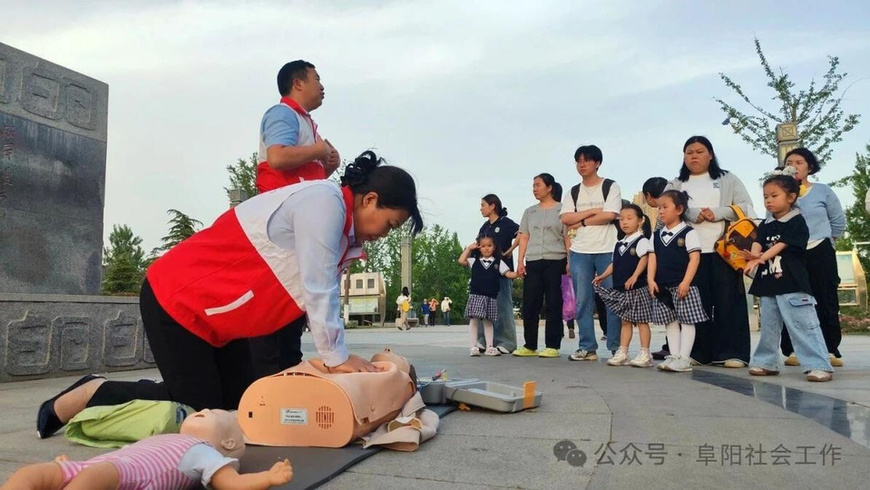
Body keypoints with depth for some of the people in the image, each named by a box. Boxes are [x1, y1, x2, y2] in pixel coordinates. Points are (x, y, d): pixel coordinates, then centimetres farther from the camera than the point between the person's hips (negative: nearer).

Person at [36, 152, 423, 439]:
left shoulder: (339, 220, 8)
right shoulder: (324, 201, -23)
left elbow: (325, 292, 6)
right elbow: (319, 290, -24)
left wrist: (338, 355, 0)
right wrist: (336, 357, -16)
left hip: (214, 311, 10)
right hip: (176, 302, -10)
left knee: (238, 402, 9)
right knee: (200, 409, -5)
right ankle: (89, 397, 11)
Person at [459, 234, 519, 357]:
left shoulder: (498, 262, 8)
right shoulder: (474, 261, 6)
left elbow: (508, 274, 2)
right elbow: (461, 261, -7)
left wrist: (518, 273, -17)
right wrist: (469, 248, 0)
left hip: (491, 297, 1)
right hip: (476, 296, -1)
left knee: (488, 321, 8)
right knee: (474, 320, -2)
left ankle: (489, 347, 13)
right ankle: (474, 347, 1)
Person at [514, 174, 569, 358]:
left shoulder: (561, 210, 5)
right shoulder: (530, 212, 17)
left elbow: (567, 237, 1)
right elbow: (524, 237, 14)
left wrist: (569, 261, -8)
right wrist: (520, 261, 6)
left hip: (555, 261, -4)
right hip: (532, 262, 4)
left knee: (553, 304, -2)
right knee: (529, 304, 2)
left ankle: (552, 346, 4)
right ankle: (529, 346, 11)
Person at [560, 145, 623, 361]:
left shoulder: (610, 187, 3)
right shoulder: (573, 193, 14)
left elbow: (609, 215, -11)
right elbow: (565, 218, -1)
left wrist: (582, 222, -7)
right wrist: (592, 211, -8)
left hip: (607, 251, -3)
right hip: (579, 252, 4)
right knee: (582, 301, 3)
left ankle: (616, 348, 6)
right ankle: (587, 347, 9)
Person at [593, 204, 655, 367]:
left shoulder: (641, 241, -7)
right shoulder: (620, 244, 15)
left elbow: (644, 259, -19)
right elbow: (614, 263, 17)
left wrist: (634, 276, -31)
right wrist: (603, 276, 6)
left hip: (637, 288, -7)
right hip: (621, 289, 7)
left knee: (641, 321, -1)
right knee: (625, 321, 12)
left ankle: (645, 354, 5)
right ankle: (622, 354, 16)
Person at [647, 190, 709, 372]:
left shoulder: (688, 232, -4)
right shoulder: (657, 235, 12)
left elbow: (694, 258, -10)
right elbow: (652, 258, 8)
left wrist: (686, 282, -16)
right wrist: (651, 280, -4)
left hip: (683, 285, -5)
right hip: (663, 286, 6)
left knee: (687, 320, -1)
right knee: (670, 321, 9)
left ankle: (684, 358, 2)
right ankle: (674, 356, 16)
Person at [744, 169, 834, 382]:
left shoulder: (796, 222, -5)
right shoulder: (766, 225, 14)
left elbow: (781, 245, -15)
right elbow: (757, 243, -1)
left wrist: (761, 258, -25)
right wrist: (754, 257, -23)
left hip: (792, 284, -7)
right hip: (768, 284, 7)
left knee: (804, 326, -8)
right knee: (768, 327, 14)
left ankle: (819, 365, -4)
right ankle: (766, 362, 23)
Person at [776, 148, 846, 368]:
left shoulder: (823, 191, 5)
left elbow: (839, 221, 11)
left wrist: (821, 238, 12)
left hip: (820, 254, 0)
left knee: (825, 302, 2)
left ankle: (830, 350, 7)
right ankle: (792, 350, 7)